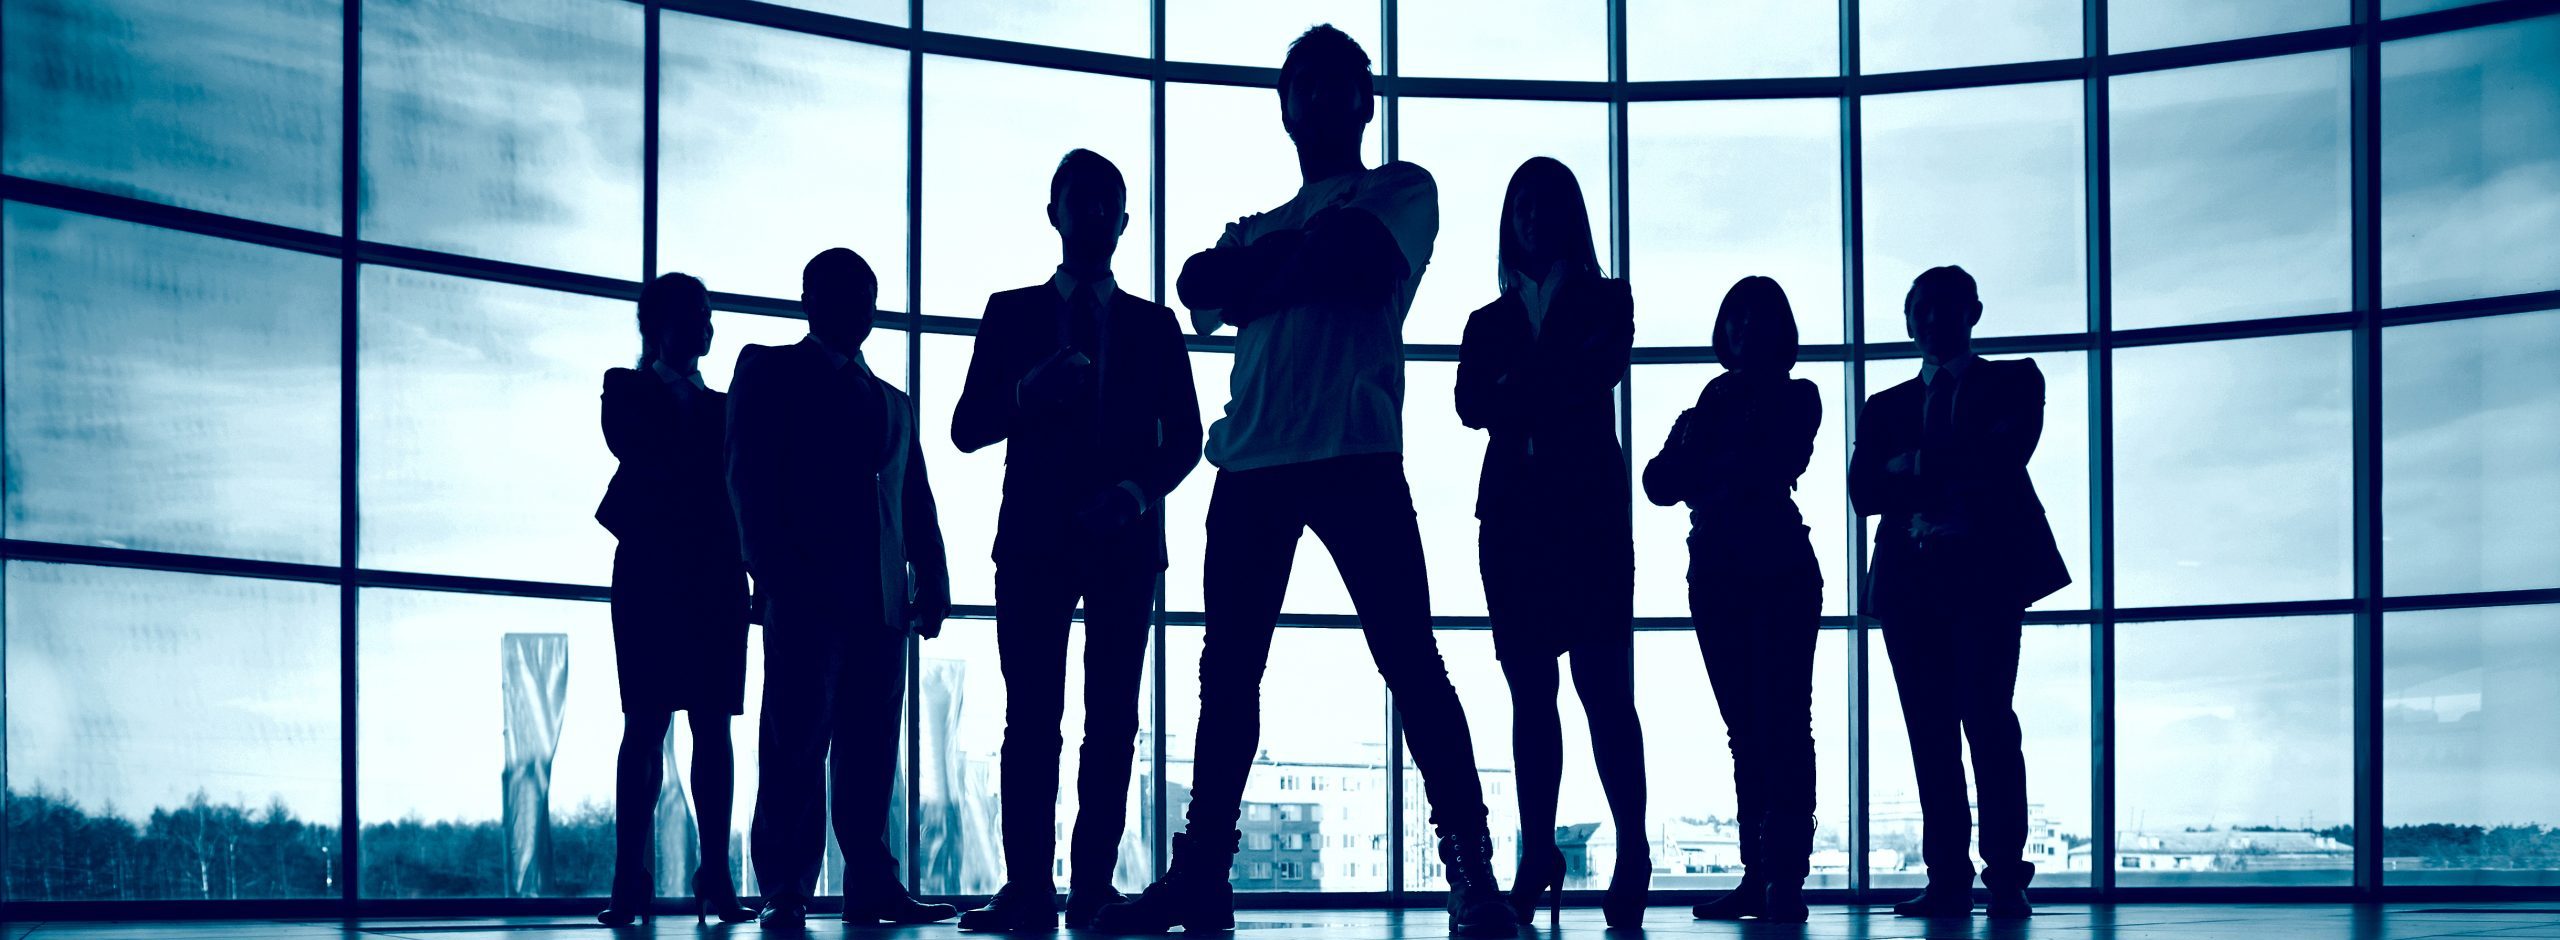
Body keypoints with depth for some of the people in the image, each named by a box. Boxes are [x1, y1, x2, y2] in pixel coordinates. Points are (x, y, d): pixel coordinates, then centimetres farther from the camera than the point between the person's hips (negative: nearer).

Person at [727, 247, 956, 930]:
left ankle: (871, 886, 2)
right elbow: (749, 476, -1)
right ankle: (785, 894, -8)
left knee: (870, 751, 2)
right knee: (797, 742, -8)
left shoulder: (891, 403, 26)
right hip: (806, 592, -5)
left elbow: (917, 502, 20)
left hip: (881, 600, 5)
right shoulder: (768, 371, 10)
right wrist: (775, 572, -12)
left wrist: (932, 584, 8)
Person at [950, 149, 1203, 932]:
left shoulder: (1154, 325, 14)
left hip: (1125, 538, 1)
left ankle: (1093, 886, -7)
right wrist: (1028, 392, -15)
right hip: (1035, 536, -1)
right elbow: (968, 428, 4)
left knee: (1112, 717, -5)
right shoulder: (1011, 313, 11)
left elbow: (1184, 437, 8)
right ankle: (1027, 889, -11)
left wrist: (1139, 491, -11)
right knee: (1032, 717, -8)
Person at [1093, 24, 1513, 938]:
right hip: (1251, 460, 5)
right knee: (1227, 672, 4)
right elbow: (1202, 283, 6)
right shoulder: (1258, 223, 26)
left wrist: (1264, 269, 4)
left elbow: (1357, 263, -8)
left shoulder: (1401, 189, 12)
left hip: (1355, 453, -5)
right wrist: (1301, 257, -6)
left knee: (1410, 660, -10)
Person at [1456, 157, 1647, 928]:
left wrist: (1521, 387, -5)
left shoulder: (1605, 302, 12)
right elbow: (1473, 405, 1)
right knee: (1530, 690, -1)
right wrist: (1553, 381, -13)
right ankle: (1537, 856, -3)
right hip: (1513, 512, 3)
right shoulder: (1490, 322, 19)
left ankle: (1633, 854, -12)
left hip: (1590, 510, -3)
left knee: (1604, 687, -11)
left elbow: (1602, 369, -8)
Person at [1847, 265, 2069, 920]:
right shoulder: (1886, 408, 21)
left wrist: (1918, 467, -5)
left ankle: (2005, 879, -11)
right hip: (1910, 577, 4)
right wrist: (1956, 475, -8)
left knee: (1987, 719, -12)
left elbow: (2005, 456, -6)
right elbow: (1864, 491, 5)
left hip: (1985, 571, -3)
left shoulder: (2013, 381, 13)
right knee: (1930, 732, -2)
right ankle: (1948, 881, -3)